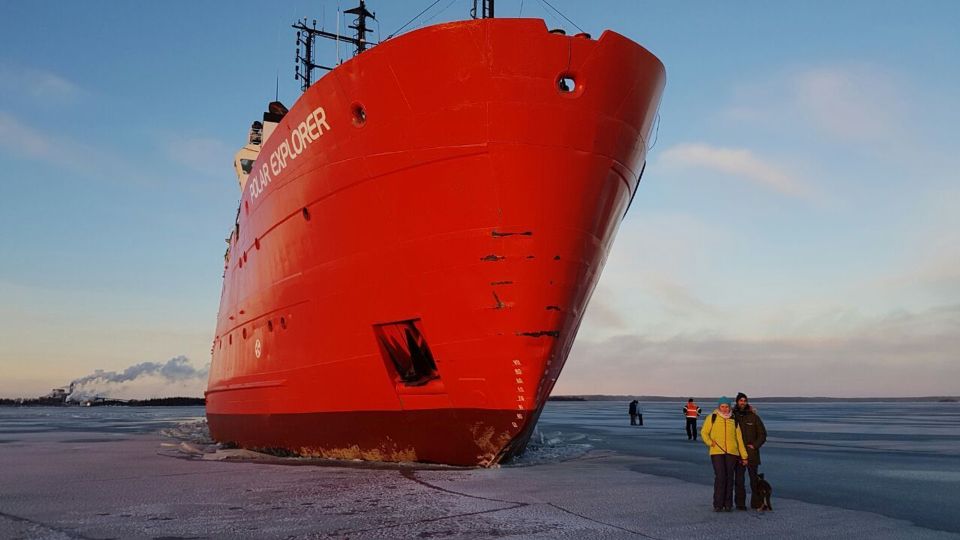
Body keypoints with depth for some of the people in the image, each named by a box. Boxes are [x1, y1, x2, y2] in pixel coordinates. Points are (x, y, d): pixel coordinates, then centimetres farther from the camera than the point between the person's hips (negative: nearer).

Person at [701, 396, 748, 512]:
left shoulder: (734, 420, 12)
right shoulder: (712, 418, 5)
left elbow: (739, 438, 14)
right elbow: (704, 432, 8)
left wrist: (744, 456, 12)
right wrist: (710, 442, -11)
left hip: (731, 452, 2)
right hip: (717, 452, -2)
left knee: (729, 477, 4)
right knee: (720, 477, -10)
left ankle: (728, 504, 13)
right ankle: (718, 504, -2)